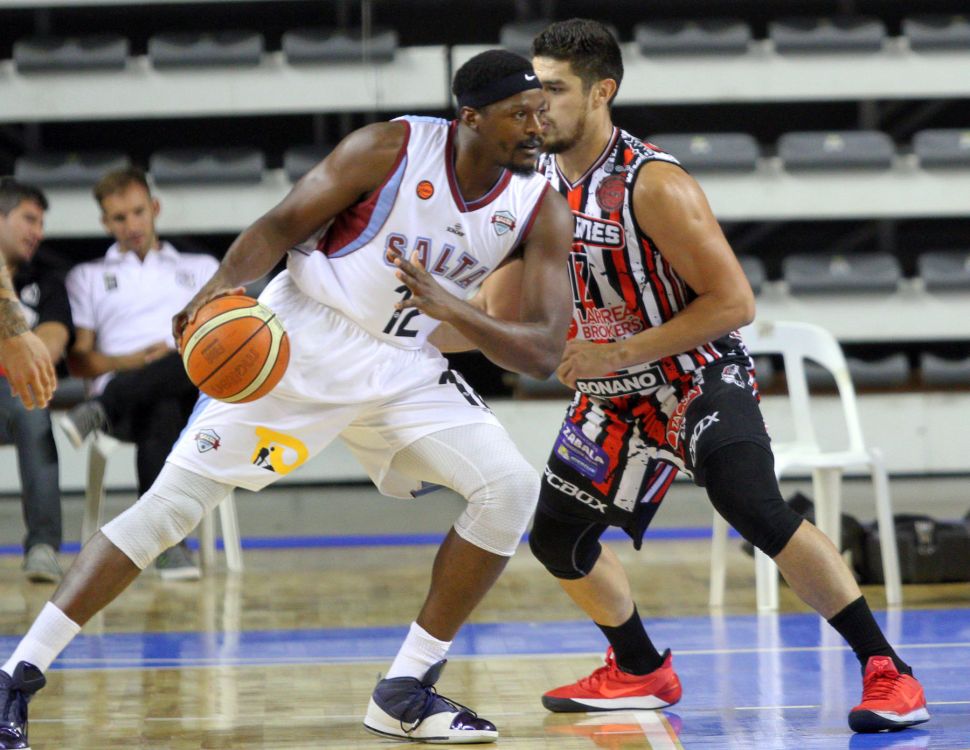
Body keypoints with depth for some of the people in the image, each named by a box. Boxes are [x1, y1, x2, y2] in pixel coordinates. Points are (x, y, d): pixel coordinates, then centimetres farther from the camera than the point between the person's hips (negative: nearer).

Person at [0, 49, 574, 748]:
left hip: (402, 366, 4)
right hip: (302, 342, -4)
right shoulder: (391, 148, -15)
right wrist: (223, 285, -31)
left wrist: (452, 308, -28)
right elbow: (281, 225, -10)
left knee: (511, 488, -12)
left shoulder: (546, 212, -6)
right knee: (171, 504, -10)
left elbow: (544, 352, -11)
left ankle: (405, 693, -2)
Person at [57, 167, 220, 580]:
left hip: (195, 394, 1)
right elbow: (78, 360, 14)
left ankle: (101, 410, -44)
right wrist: (129, 362, -8)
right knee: (162, 412, -43)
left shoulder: (202, 268, 31)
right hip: (123, 392, -1)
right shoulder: (87, 276, 28)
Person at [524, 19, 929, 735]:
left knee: (754, 507, -29)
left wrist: (619, 353, -25)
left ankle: (886, 670, -23)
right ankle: (642, 672, 33)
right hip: (615, 394, 8)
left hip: (699, 376, -8)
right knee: (556, 536, 10)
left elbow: (734, 303, -23)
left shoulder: (654, 185, -24)